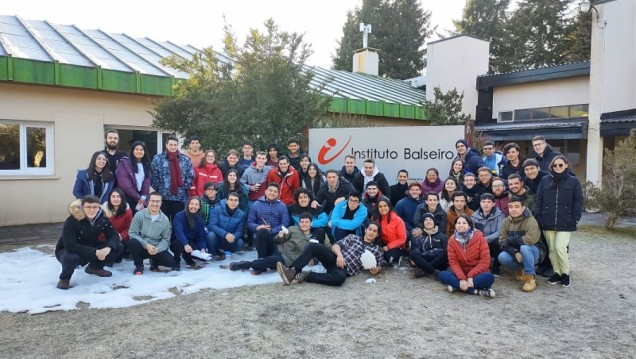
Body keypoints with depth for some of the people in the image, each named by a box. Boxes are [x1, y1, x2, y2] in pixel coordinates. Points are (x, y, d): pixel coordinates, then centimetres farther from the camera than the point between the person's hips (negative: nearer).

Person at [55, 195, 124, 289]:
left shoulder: (102, 219, -14)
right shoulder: (71, 221, -28)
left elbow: (114, 235, -14)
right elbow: (70, 246, -35)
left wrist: (108, 248, -36)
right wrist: (94, 252, -40)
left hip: (90, 248, 5)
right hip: (68, 251, -5)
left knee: (118, 247, -13)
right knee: (71, 258, -41)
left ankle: (94, 267, 13)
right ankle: (64, 278, -5)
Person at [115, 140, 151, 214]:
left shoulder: (146, 165, 15)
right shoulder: (124, 163, -2)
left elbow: (147, 182, 8)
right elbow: (125, 184, -10)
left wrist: (143, 197, -7)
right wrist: (138, 198, -11)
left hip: (142, 200, 4)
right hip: (128, 199, -4)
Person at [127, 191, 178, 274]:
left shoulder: (165, 219, -3)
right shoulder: (139, 215, -10)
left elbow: (166, 239, 0)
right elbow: (132, 233, -12)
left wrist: (158, 249, -21)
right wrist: (146, 245, -22)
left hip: (156, 248, 1)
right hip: (141, 247, -1)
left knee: (171, 261, -20)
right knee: (132, 243, -34)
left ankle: (154, 263, 17)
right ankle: (139, 266, -5)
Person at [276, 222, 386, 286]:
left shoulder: (377, 249, 15)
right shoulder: (353, 237, 17)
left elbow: (379, 266, 17)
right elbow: (335, 245, 6)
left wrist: (376, 270, -8)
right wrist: (339, 254, -16)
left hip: (346, 270, -2)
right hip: (336, 259, 2)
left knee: (340, 278, -41)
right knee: (313, 246, -24)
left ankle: (306, 276, -29)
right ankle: (292, 271, -37)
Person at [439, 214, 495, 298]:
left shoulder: (479, 237, -9)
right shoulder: (452, 240, -3)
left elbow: (485, 260, -12)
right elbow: (453, 262, -7)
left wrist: (471, 276, -21)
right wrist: (462, 278, -24)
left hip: (477, 273, -2)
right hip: (461, 273, 2)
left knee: (489, 277, -34)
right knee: (442, 275, -26)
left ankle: (457, 286, -26)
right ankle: (478, 291, -30)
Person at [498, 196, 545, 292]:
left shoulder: (530, 221, -20)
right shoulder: (506, 221, -4)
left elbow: (530, 239, -38)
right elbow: (502, 242, -9)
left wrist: (511, 239, -24)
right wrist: (515, 253, -26)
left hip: (534, 253, -5)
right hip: (515, 253, 5)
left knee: (524, 247, -37)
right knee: (502, 257, -25)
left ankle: (530, 278, -20)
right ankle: (521, 270, 7)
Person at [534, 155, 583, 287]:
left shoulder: (573, 181, 3)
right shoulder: (545, 180, 7)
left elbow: (578, 201, 3)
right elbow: (538, 199, 7)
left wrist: (575, 218, -5)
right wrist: (538, 216, 0)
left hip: (565, 222, -2)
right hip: (548, 222, 3)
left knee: (560, 248, -11)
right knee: (552, 249, 6)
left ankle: (565, 273, 9)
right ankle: (557, 273, 21)